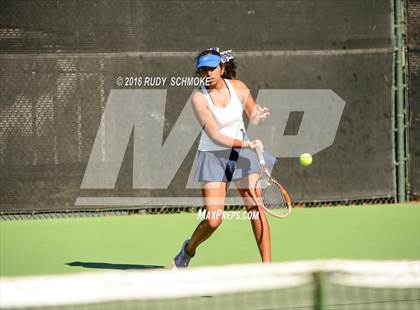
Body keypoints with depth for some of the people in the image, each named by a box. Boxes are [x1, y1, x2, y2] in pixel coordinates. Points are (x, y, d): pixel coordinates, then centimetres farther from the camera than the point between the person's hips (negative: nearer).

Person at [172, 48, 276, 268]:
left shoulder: (238, 87, -3)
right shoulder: (199, 98, -16)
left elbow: (253, 118, 9)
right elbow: (215, 136, -20)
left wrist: (260, 116, -15)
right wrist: (247, 144, -28)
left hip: (242, 153, 3)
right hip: (213, 156, -3)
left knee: (256, 209, -9)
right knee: (213, 220, -9)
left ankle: (267, 264, -4)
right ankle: (188, 249, 22)